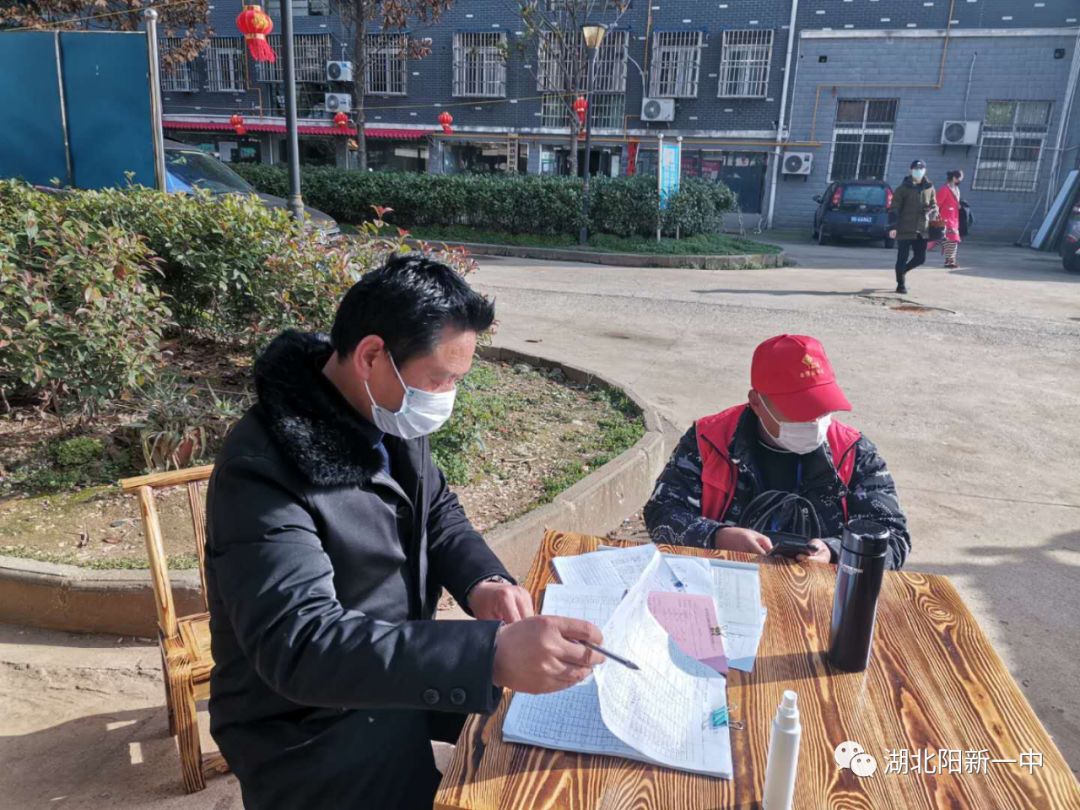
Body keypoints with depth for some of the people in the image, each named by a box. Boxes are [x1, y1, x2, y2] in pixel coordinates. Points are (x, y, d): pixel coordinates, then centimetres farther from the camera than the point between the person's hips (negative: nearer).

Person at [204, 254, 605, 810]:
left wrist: (483, 582, -14)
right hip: (310, 725, -7)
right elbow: (300, 647, -38)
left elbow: (437, 511, 8)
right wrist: (492, 654, -47)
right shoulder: (263, 468, -30)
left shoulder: (390, 417, -6)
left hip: (402, 665, 7)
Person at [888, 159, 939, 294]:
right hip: (905, 229, -4)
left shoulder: (929, 188, 10)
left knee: (920, 258, 5)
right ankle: (901, 284, 12)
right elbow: (894, 208, -6)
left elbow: (934, 206, 17)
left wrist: (931, 212, -7)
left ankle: (902, 271, 31)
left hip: (922, 230, 4)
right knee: (902, 258, -1)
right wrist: (893, 227, -15)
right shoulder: (903, 188, -3)